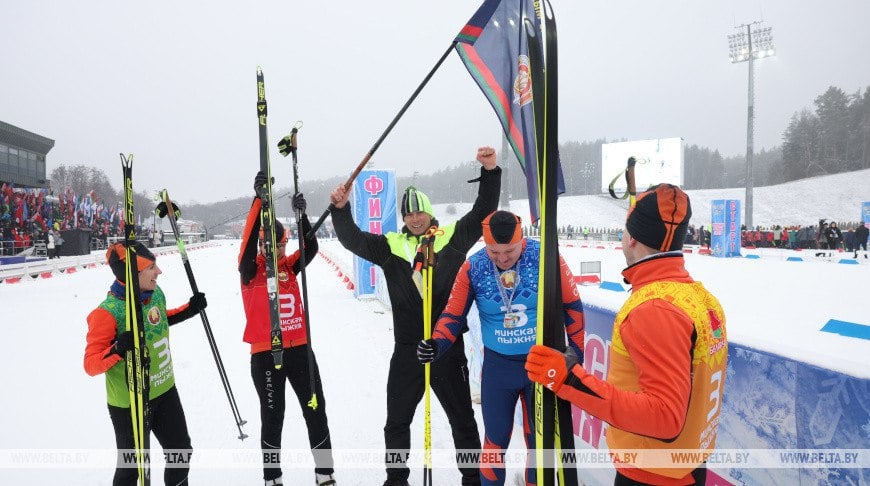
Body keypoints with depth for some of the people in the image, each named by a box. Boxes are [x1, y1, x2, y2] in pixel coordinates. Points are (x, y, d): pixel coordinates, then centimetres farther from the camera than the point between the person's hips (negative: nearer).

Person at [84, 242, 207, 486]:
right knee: (131, 465, 11)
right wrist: (117, 350, -40)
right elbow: (90, 364, -21)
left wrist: (189, 310, 7)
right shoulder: (108, 313, -25)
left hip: (165, 391, 7)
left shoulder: (156, 293, -5)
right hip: (128, 402, -7)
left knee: (181, 450, 21)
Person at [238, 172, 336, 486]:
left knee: (315, 411, 7)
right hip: (265, 353, -4)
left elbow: (311, 248, -9)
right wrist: (260, 199, -29)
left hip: (299, 348, 4)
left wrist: (302, 215, -23)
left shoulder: (289, 266, 6)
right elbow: (248, 239, -20)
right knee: (272, 416, 7)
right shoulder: (251, 269, -4)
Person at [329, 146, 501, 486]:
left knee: (462, 418, 14)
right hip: (407, 349, 2)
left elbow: (483, 213, -6)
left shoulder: (452, 237, -1)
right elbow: (353, 240, -2)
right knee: (397, 420, 16)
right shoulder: (391, 245, 2)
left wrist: (490, 172, -16)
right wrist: (341, 210, -17)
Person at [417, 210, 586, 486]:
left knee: (539, 439, 14)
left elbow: (572, 306, -4)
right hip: (497, 365, 1)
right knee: (496, 439, 12)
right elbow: (454, 314, -3)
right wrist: (437, 345, -20)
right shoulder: (473, 268, -11)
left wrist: (576, 353, 1)